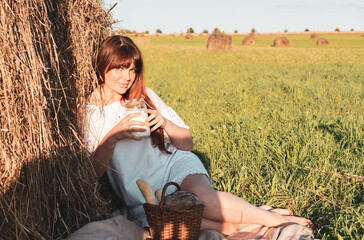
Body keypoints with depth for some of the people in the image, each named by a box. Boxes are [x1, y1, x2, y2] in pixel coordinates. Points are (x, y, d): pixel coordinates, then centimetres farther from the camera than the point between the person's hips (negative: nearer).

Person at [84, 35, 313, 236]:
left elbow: (188, 144, 11)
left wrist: (165, 123, -8)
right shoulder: (87, 113, 4)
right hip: (143, 202, -2)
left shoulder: (144, 96, 10)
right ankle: (228, 226, -22)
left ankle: (272, 217, -20)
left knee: (201, 196, -34)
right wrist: (114, 135, -17)